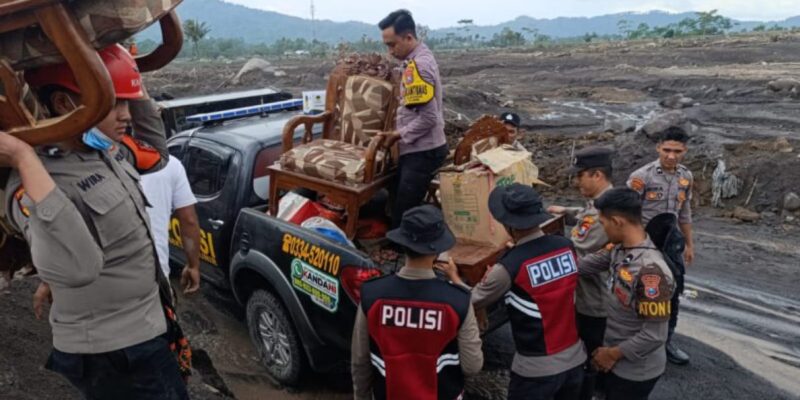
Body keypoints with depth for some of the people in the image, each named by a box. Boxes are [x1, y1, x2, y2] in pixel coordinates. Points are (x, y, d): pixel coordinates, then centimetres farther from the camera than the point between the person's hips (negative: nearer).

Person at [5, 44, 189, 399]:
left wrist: (136, 91, 8)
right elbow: (75, 267, -44)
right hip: (110, 355, -8)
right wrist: (25, 159, -38)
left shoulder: (105, 152, -1)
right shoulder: (35, 184, -25)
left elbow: (155, 151, 20)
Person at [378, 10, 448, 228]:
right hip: (420, 148, 10)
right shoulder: (421, 57, 12)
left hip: (422, 152, -10)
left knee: (403, 213, -5)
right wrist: (401, 132, 14)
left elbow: (428, 117, -25)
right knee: (403, 207, 18)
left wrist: (400, 135, -13)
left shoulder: (417, 65, -21)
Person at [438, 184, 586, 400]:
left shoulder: (511, 266, -22)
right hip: (575, 357, 5)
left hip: (537, 368, -5)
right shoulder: (566, 246, -7)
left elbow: (473, 300, -7)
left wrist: (454, 276, 12)